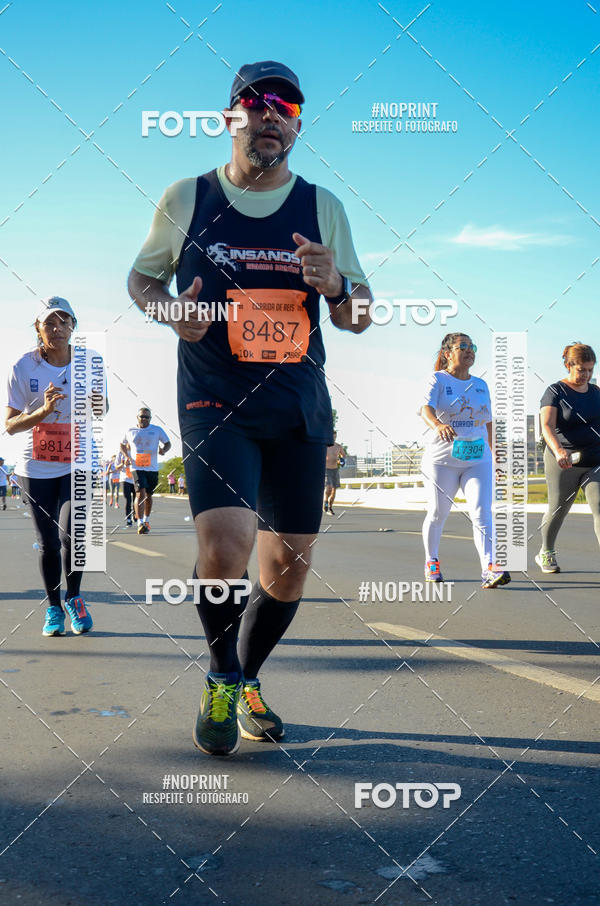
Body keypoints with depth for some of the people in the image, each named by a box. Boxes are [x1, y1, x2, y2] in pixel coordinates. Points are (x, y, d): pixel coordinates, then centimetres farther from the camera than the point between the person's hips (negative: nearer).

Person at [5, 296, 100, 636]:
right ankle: (53, 608, 25)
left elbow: (101, 408, 8)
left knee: (71, 533, -16)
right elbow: (10, 425, -6)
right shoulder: (24, 367, -8)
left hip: (78, 463, 0)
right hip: (37, 466, 0)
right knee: (48, 542, 4)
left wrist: (98, 406, -16)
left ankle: (74, 598, 11)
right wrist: (43, 411, -24)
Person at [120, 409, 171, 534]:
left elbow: (168, 443, 11)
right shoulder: (130, 431, 8)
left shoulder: (157, 430, 6)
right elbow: (122, 445, 23)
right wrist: (126, 456, 4)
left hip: (152, 468, 2)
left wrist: (163, 450, -12)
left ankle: (146, 520, 34)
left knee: (148, 495, 14)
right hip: (137, 468, -2)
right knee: (140, 493, -18)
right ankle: (140, 524, -23)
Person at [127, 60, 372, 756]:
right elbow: (141, 277, 15)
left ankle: (246, 680, 32)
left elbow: (358, 318, 8)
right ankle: (220, 677, 8)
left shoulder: (323, 207, 7)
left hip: (300, 410, 3)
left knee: (289, 564, 5)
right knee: (223, 549, -22)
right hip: (215, 404, -3)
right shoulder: (187, 199, 3)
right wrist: (173, 309, -7)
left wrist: (335, 285, -15)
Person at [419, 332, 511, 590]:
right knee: (437, 514, 8)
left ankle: (488, 569, -20)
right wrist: (437, 425, -43)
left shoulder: (481, 385, 13)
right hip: (442, 459, -3)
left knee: (482, 513, -12)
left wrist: (492, 456, 20)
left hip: (478, 460, 3)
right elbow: (426, 408, -22)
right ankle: (431, 562, 30)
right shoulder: (438, 380, -3)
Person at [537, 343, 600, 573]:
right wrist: (558, 450, -39)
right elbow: (547, 426, -22)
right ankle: (546, 554, 34)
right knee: (558, 509, 9)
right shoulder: (555, 392, -8)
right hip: (564, 461, -4)